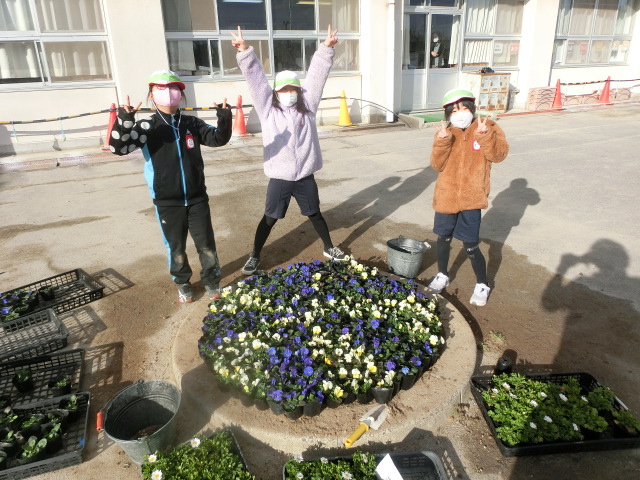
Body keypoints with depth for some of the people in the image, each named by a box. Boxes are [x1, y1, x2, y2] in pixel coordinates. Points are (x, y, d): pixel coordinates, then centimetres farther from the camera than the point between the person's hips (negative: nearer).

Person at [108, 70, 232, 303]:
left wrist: (225, 119, -18)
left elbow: (218, 138, 2)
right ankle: (183, 283, 34)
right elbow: (118, 147, -16)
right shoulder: (147, 127, -6)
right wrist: (124, 121, -35)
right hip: (167, 203, -1)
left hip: (197, 198, 2)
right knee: (176, 247, 13)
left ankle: (211, 281, 30)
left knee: (206, 244, 9)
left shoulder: (192, 123, 1)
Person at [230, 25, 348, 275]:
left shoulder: (307, 107, 2)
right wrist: (244, 51, -17)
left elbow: (316, 76, -2)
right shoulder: (268, 109, -1)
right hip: (279, 178, -1)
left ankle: (329, 247, 40)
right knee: (269, 219, 9)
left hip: (305, 177, 2)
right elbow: (255, 79, -8)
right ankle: (254, 256, 27)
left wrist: (326, 48, -9)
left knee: (315, 214, 19)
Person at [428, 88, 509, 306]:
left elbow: (499, 154, -16)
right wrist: (442, 141, -21)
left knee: (471, 246, -1)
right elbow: (437, 165, -7)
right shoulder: (446, 133, 3)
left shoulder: (487, 127, -3)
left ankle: (482, 285, 21)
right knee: (443, 238, 15)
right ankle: (442, 276, 37)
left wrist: (485, 135, -28)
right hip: (446, 196, 3)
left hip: (471, 198, -3)